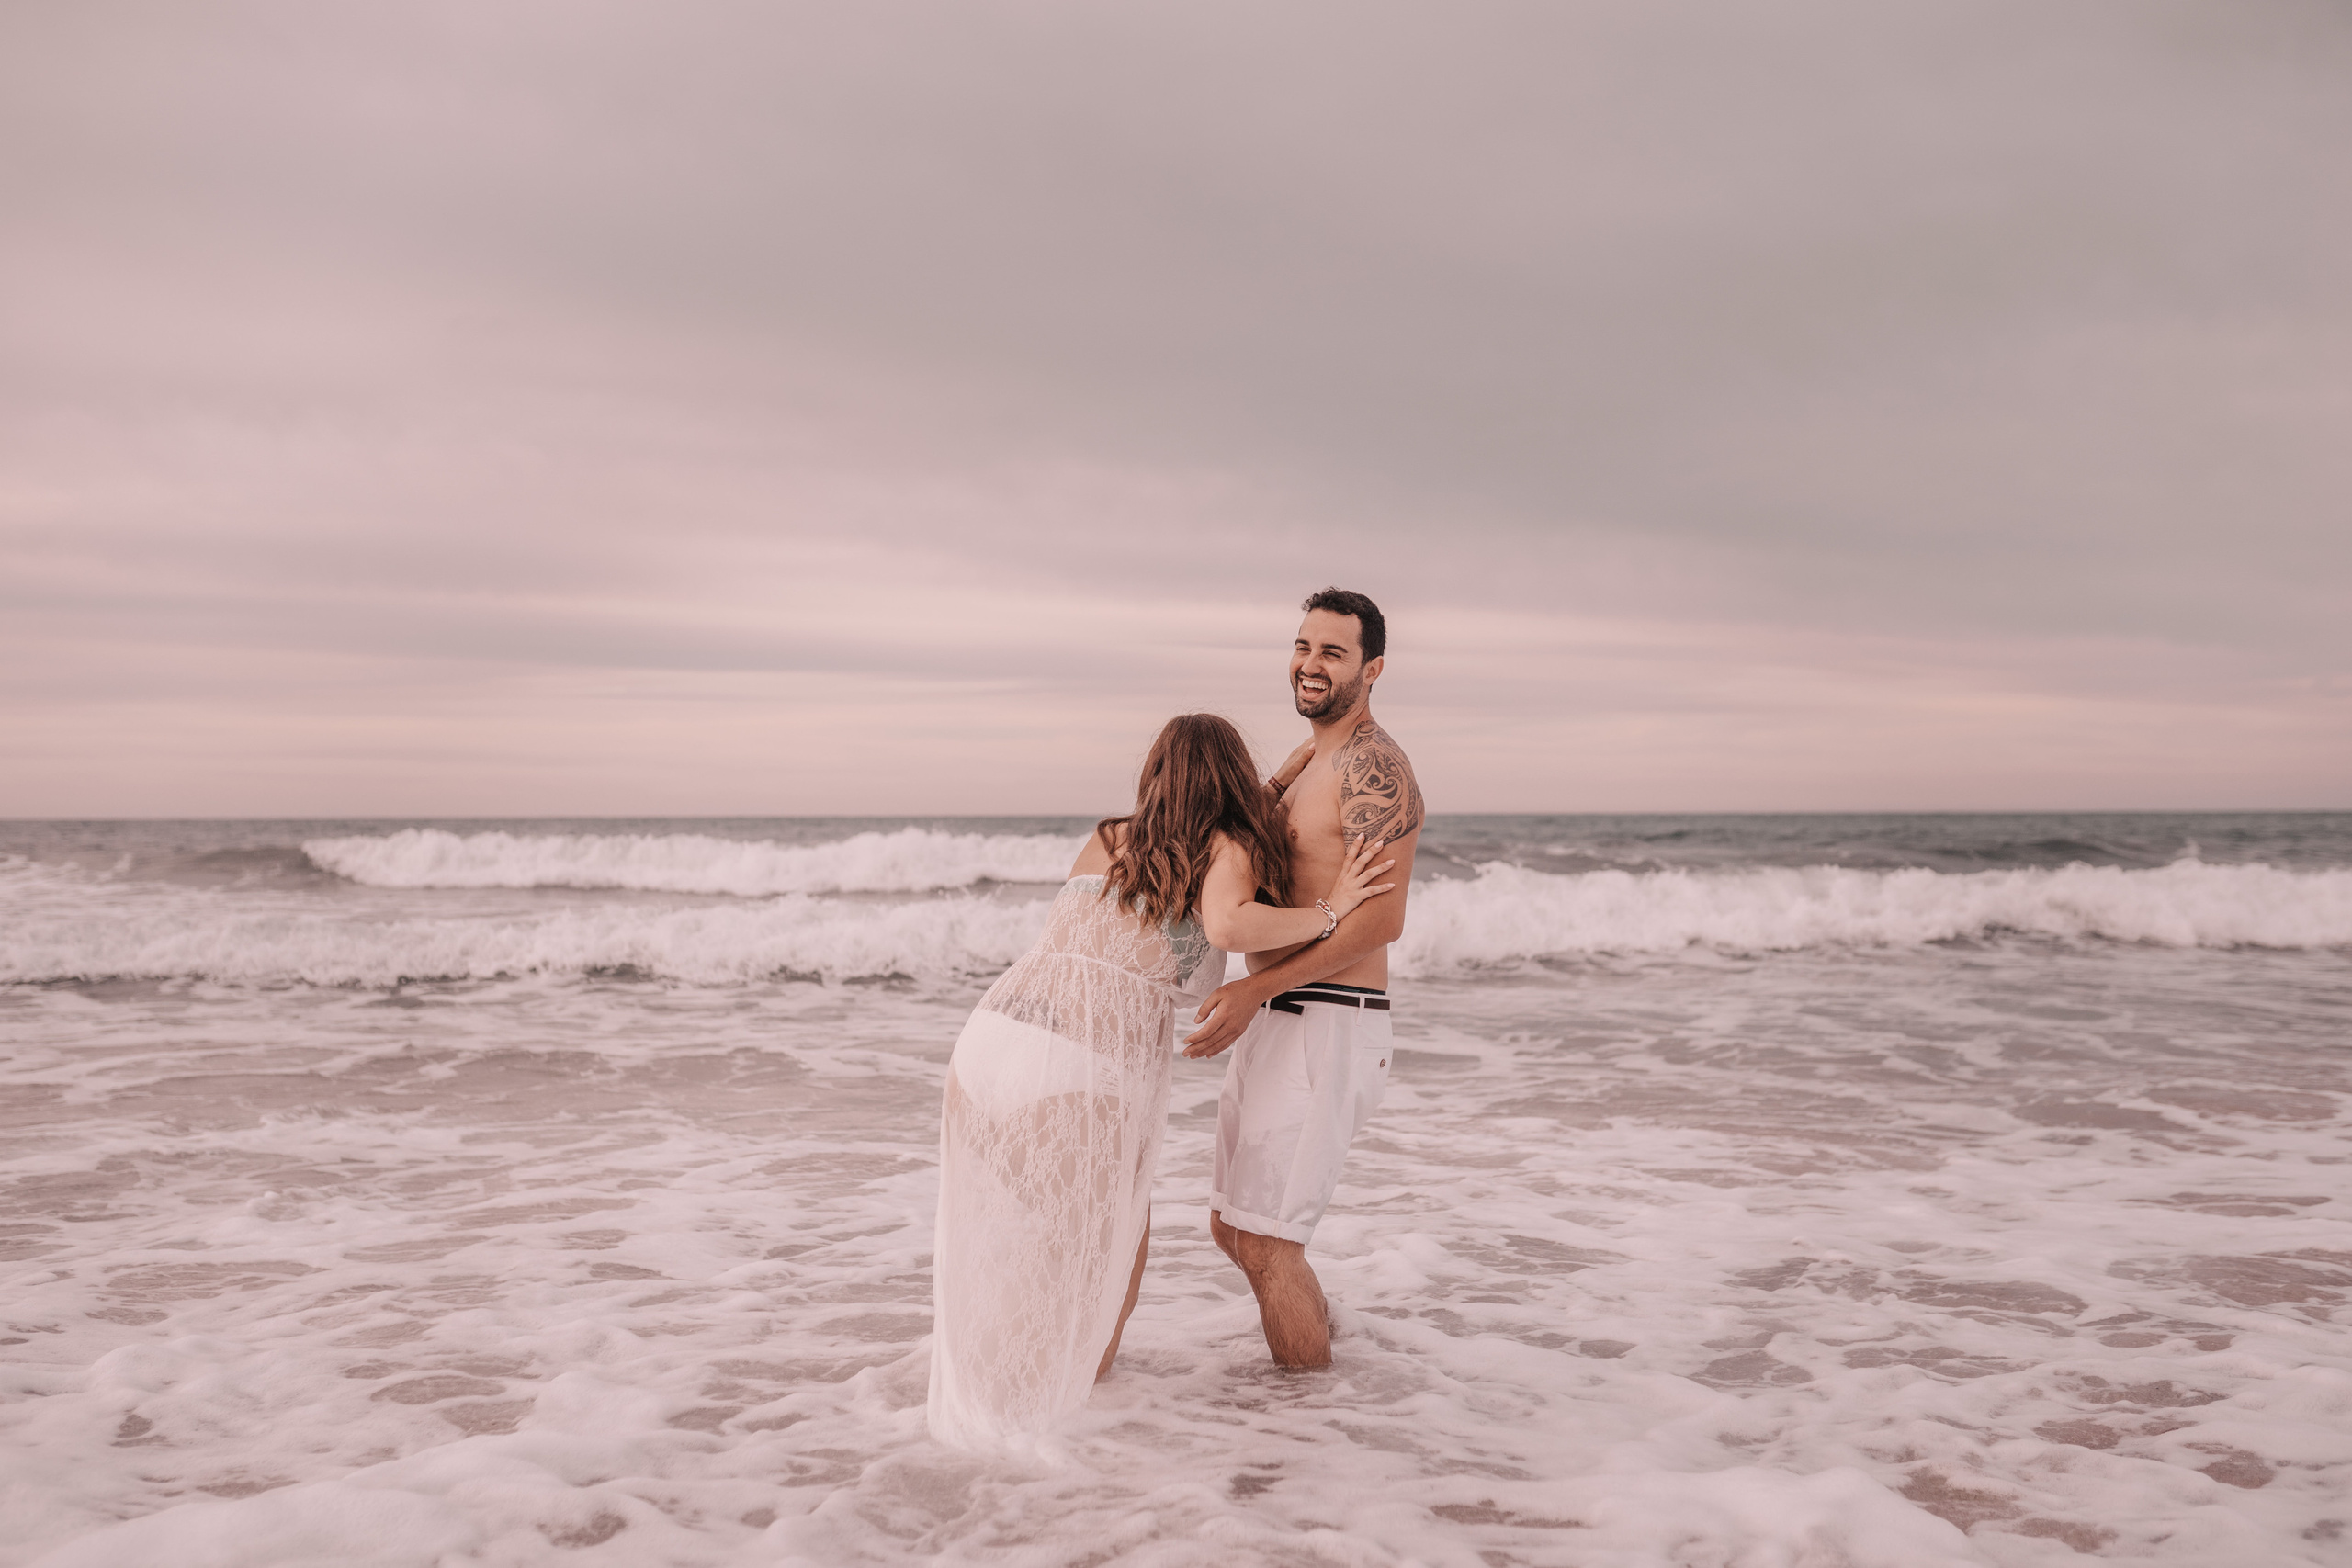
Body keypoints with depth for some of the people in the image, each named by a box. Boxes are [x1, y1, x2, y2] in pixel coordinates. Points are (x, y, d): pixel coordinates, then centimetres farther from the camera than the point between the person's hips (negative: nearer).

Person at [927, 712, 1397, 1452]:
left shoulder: (1106, 839, 20)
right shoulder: (1227, 850, 6)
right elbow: (1228, 926, -16)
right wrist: (1327, 911, -1)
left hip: (988, 1038, 6)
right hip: (1077, 1079, -6)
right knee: (1115, 1231, 21)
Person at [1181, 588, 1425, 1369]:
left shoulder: (1374, 765, -13)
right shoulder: (1313, 760, 17)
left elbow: (1381, 920, -23)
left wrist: (1255, 990, -26)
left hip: (1327, 1029, -10)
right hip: (1277, 1023, 10)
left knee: (1265, 1245, -6)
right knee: (1232, 1229, 19)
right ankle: (1319, 1334, 39)